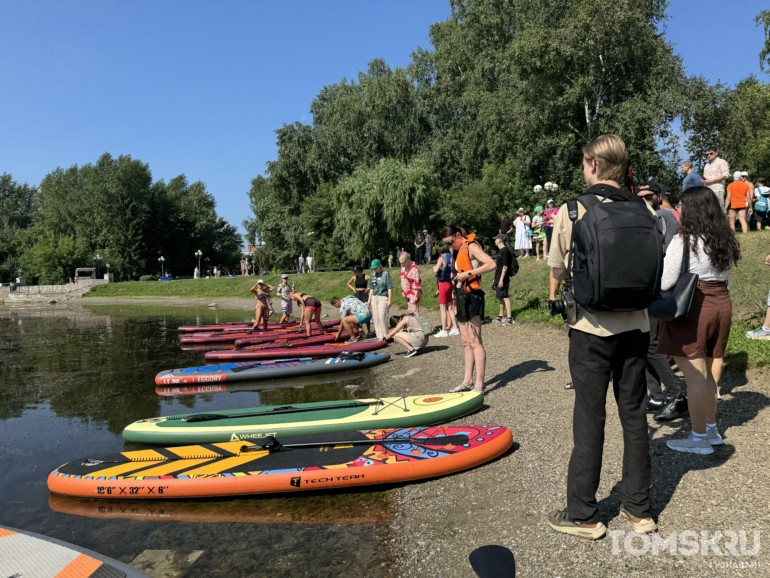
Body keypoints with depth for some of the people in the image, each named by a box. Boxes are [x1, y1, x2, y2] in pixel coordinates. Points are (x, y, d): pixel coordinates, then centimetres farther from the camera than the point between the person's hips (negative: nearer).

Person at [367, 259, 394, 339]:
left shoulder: (386, 274, -5)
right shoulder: (372, 276, 12)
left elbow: (390, 288, -7)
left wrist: (390, 300, -11)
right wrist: (369, 300, 14)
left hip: (383, 297, -6)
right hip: (374, 298, 6)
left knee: (382, 317, -10)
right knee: (376, 318, 5)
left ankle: (385, 336, 2)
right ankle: (380, 336, 12)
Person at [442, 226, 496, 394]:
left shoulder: (471, 247, -9)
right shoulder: (458, 251, 18)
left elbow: (491, 264, -21)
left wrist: (468, 273, -23)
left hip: (471, 296, -10)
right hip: (461, 297, 10)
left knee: (474, 341, -10)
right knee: (465, 342, 10)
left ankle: (479, 384, -8)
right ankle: (468, 381, 15)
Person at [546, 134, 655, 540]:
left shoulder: (571, 212, -10)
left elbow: (557, 272, -3)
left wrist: (556, 298, 16)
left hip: (592, 328, -4)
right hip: (635, 325, 4)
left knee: (590, 418, 4)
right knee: (633, 415, 14)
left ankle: (583, 514, 16)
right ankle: (639, 508, 27)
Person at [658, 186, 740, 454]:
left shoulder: (683, 241, -15)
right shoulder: (725, 240, 10)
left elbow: (665, 282, -17)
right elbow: (726, 278, 18)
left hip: (691, 309, -8)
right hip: (722, 305, 8)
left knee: (695, 377, 0)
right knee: (707, 373, 19)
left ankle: (699, 438, 10)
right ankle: (711, 429, 30)